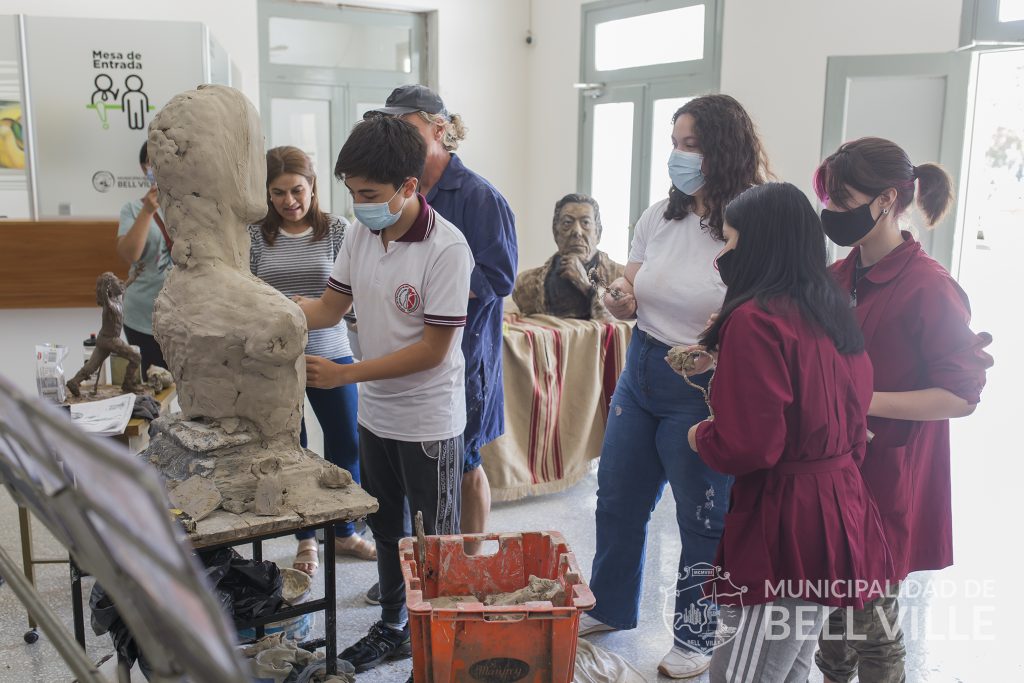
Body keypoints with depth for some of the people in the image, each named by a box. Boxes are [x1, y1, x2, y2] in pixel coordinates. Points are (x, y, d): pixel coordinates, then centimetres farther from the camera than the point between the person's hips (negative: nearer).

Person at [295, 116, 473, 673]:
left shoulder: (446, 248, -22)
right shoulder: (360, 234, -2)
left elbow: (432, 350, -22)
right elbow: (329, 308, 6)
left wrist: (345, 375, -23)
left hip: (428, 421, -7)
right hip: (375, 413, 7)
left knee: (434, 542, 9)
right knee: (385, 528, 22)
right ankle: (393, 627, 42)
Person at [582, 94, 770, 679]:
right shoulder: (660, 216, 3)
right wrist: (620, 300, -12)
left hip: (702, 389, -6)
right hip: (641, 372, 7)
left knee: (703, 520, 10)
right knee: (618, 499, 19)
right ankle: (611, 607, 42)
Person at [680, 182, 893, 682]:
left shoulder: (755, 320, -17)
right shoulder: (832, 314, 11)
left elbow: (748, 446, -21)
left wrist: (700, 436, -1)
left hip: (785, 531, -9)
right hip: (839, 519, 9)